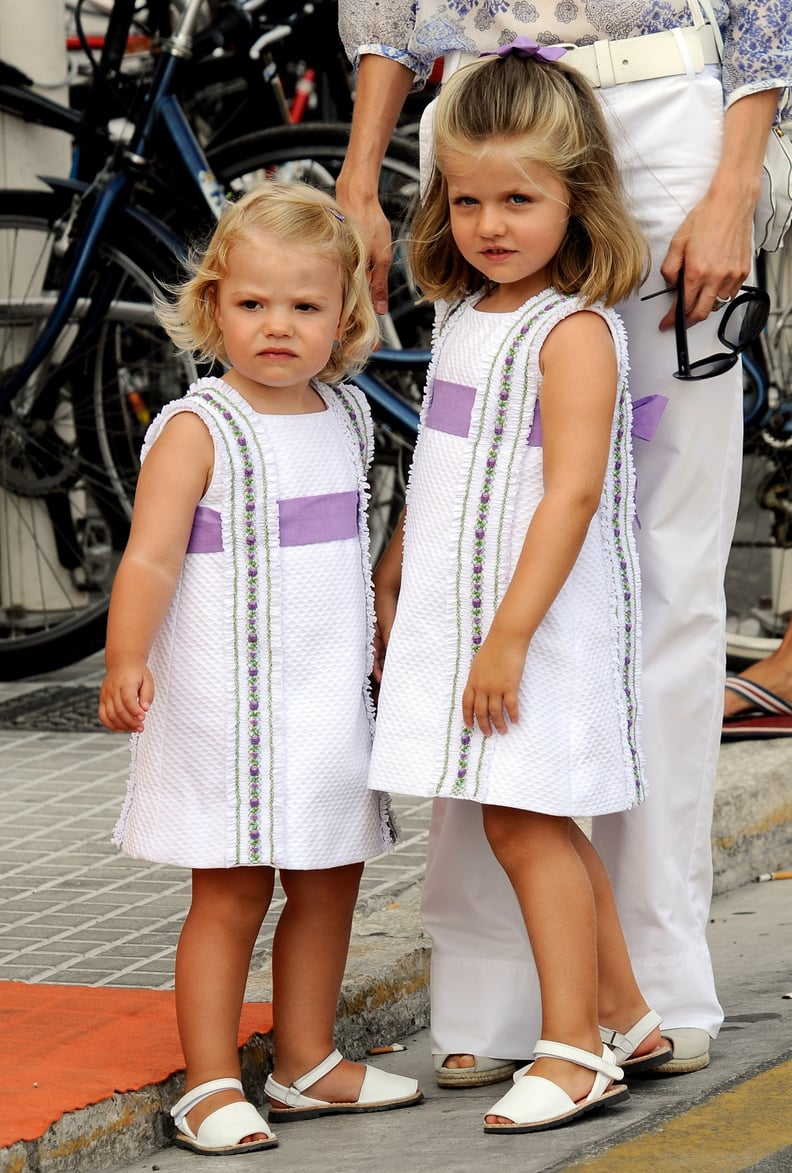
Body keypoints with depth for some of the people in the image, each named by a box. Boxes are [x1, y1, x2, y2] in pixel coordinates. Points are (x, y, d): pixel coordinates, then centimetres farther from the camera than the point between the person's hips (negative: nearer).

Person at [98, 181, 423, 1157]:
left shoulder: (346, 419, 8)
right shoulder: (199, 431, -13)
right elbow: (149, 559, -20)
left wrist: (372, 652, 30)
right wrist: (125, 662, -34)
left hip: (330, 702, 7)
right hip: (226, 704, -7)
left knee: (329, 882, 13)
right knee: (230, 894, -5)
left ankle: (305, 1061, 26)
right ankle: (211, 1085, 3)